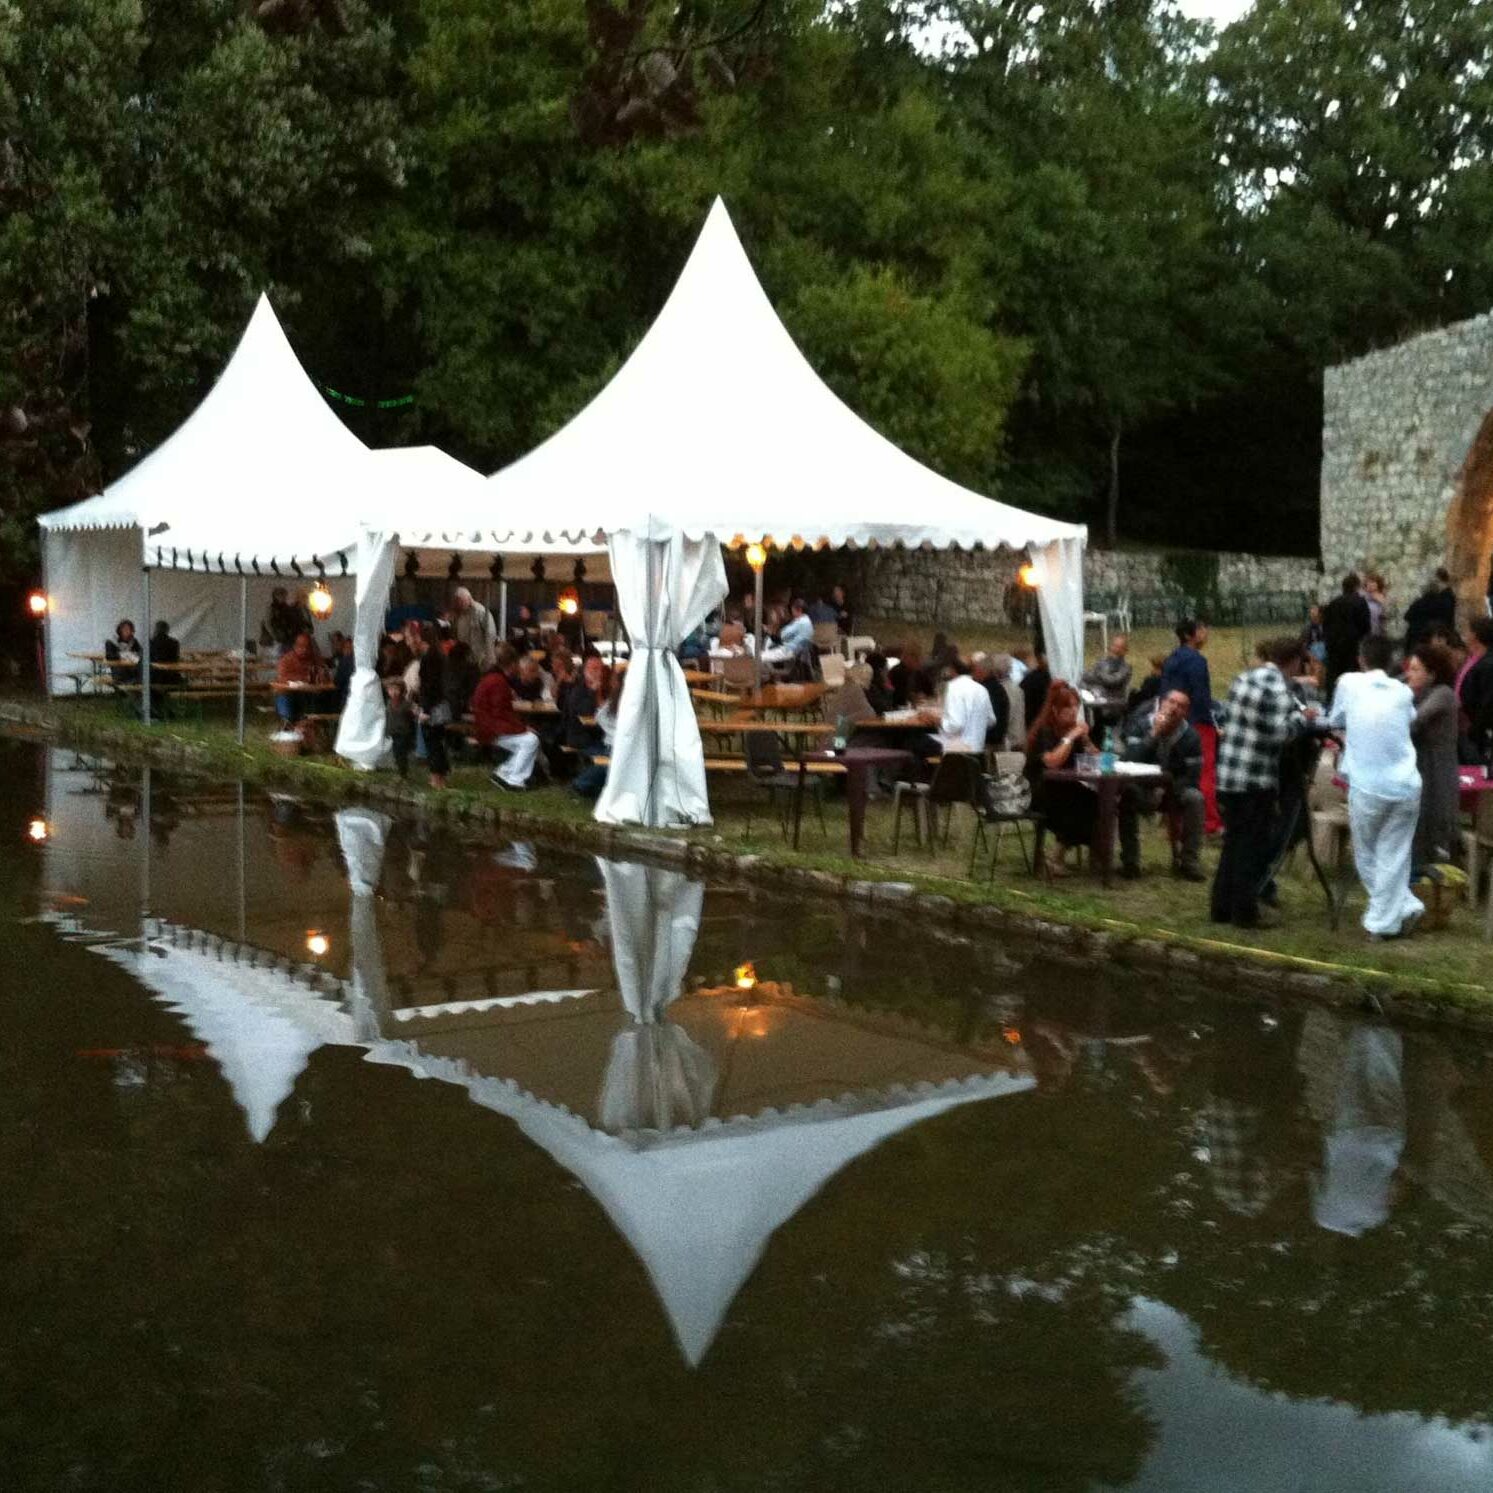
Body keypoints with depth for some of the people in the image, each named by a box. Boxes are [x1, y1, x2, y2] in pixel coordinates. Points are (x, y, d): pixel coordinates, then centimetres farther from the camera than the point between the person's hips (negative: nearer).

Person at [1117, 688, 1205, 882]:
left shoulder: (1191, 737, -7)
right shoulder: (1140, 725, -10)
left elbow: (1192, 777, -9)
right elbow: (1130, 761, -26)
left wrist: (1165, 790, -20)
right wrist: (1154, 734, -30)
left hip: (1173, 791, 1)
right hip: (1143, 790, -1)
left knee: (1195, 798, -27)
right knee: (1128, 793, -33)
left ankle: (1190, 862, -19)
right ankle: (1130, 862, -25)